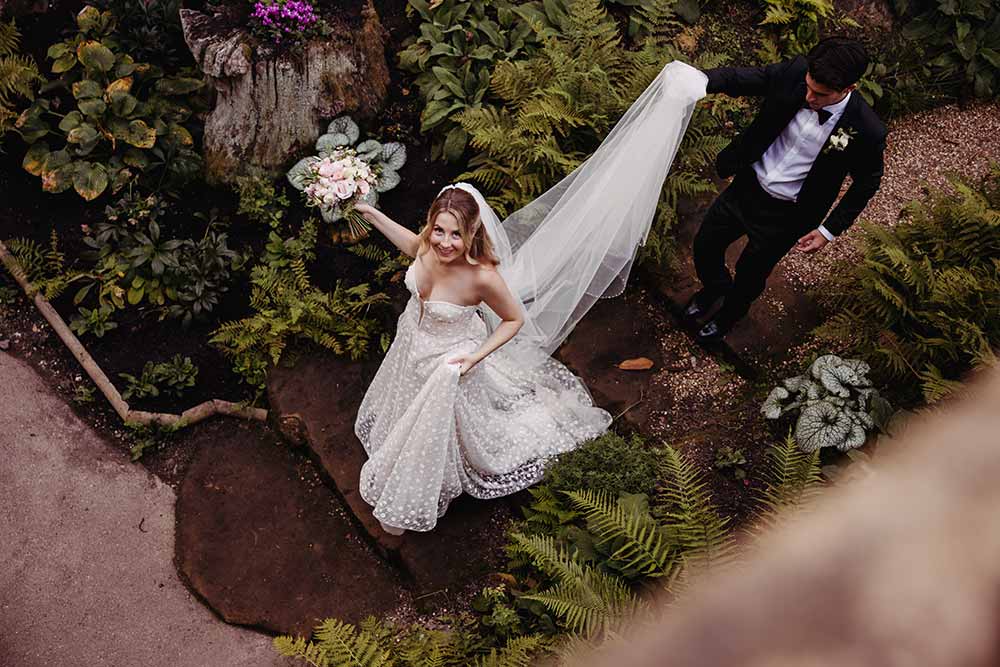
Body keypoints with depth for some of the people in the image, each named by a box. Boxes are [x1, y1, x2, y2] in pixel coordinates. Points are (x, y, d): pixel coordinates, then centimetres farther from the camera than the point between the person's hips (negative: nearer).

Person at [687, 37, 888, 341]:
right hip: (746, 187, 3)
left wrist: (830, 230, -9)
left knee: (750, 274, 18)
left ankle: (729, 314, 53)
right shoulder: (794, 73, -20)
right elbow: (741, 78, -12)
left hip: (785, 214, -3)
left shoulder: (866, 130, -25)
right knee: (705, 246, 19)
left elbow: (866, 182, -9)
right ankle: (715, 287, 55)